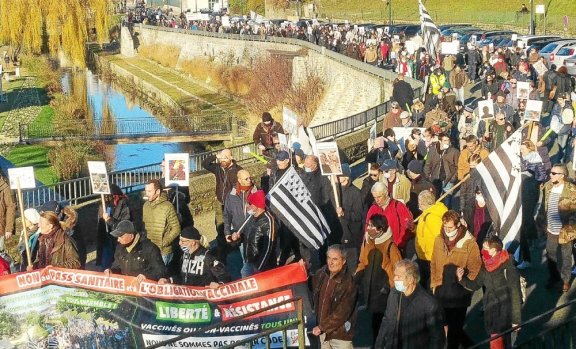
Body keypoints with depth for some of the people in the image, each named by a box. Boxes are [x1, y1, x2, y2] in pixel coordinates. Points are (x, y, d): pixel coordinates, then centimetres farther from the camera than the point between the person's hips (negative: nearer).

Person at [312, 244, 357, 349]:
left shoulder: (348, 282, -20)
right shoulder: (321, 274, -1)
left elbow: (342, 313, -22)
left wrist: (322, 327, -18)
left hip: (340, 333, -6)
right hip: (323, 332, 6)